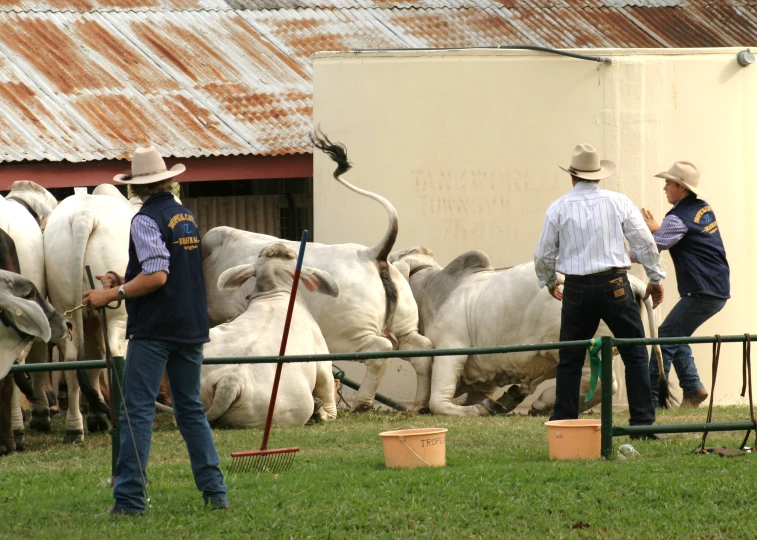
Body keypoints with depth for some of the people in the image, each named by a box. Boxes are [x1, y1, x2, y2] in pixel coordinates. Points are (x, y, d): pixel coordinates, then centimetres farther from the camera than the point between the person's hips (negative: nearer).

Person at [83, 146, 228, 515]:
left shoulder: (146, 220, -11)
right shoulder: (187, 217, 13)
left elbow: (157, 277, -20)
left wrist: (112, 295, -15)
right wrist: (124, 282, 18)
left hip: (154, 330, -7)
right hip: (191, 326, 7)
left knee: (138, 411, -6)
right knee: (191, 409, 13)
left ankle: (129, 498, -10)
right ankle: (215, 492, 9)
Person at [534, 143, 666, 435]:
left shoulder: (558, 208, 2)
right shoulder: (618, 202, 1)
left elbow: (544, 255, 8)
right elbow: (645, 243, 1)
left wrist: (549, 282, 27)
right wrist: (656, 278, 13)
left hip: (577, 290, 1)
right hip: (615, 286, -1)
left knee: (570, 360, 10)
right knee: (635, 354, 4)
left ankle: (563, 423, 10)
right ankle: (642, 422, -2)